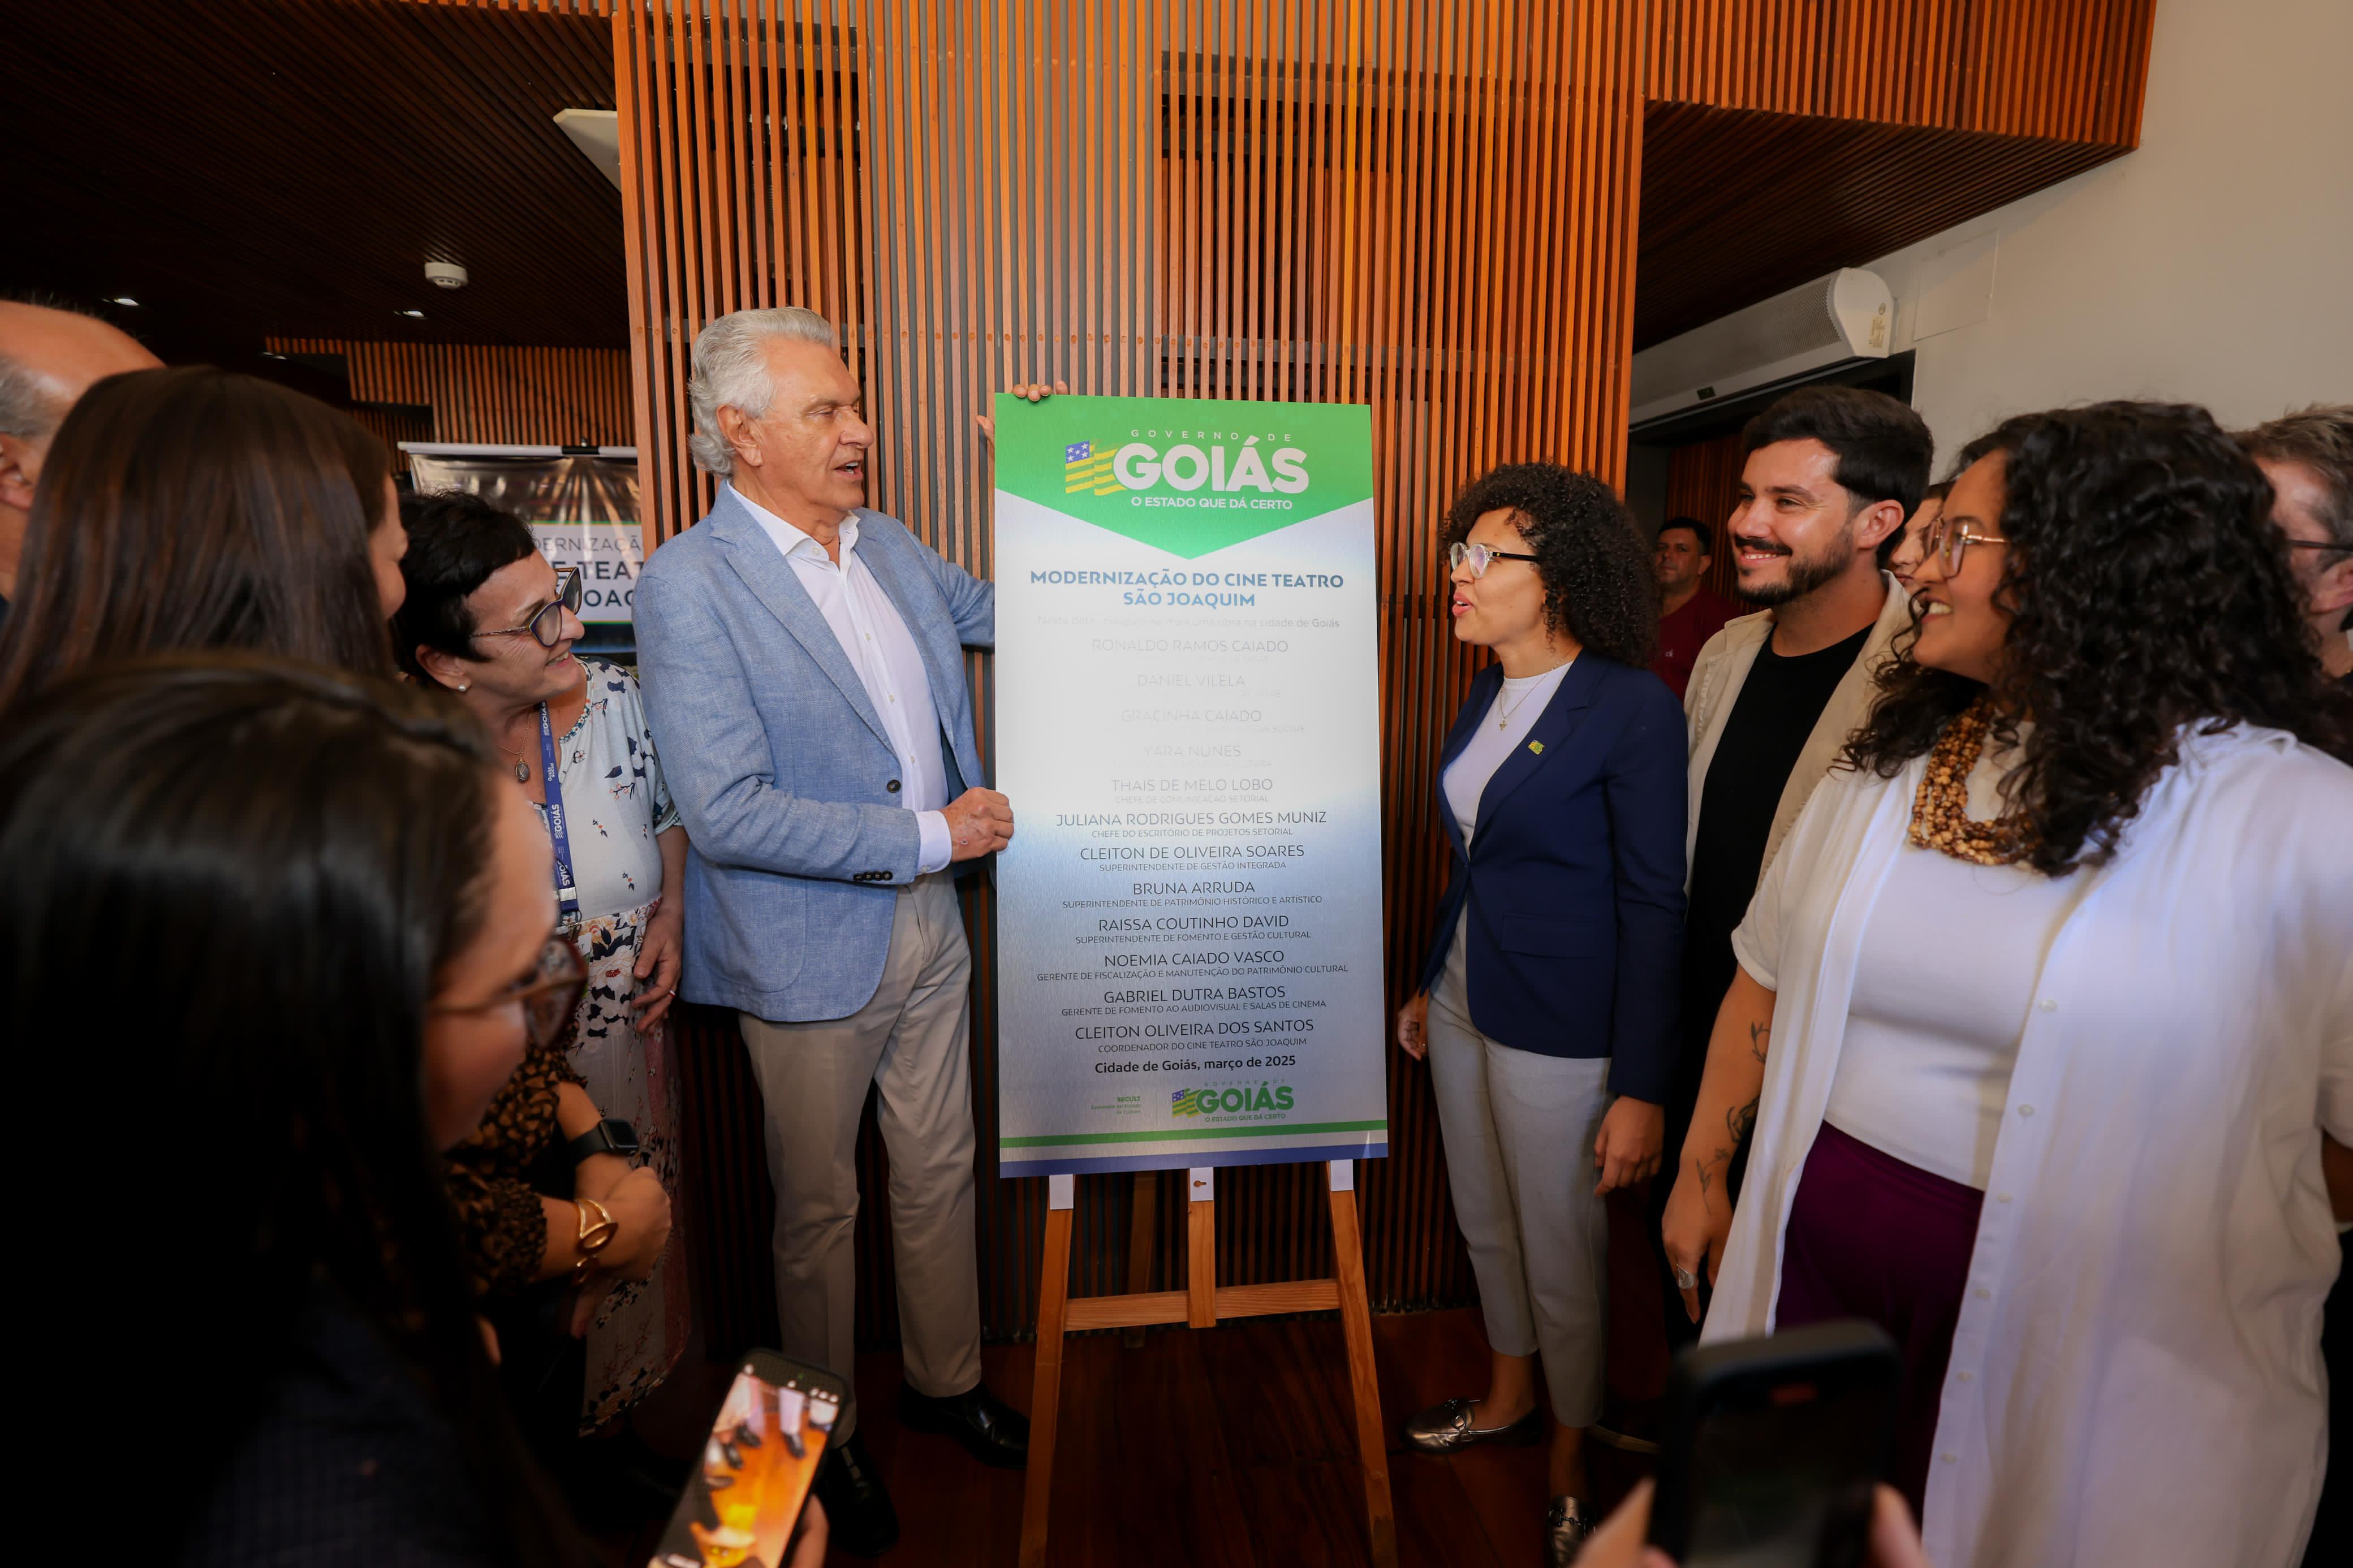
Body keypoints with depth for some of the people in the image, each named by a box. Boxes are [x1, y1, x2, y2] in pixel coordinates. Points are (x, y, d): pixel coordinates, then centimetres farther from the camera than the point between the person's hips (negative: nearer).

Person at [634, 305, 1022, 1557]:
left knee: (940, 1173, 20)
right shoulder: (687, 585, -17)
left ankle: (945, 1379, 45)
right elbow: (726, 814, -23)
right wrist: (928, 836, -19)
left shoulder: (889, 545, 4)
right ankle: (824, 1440, 40)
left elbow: (996, 610, 23)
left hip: (927, 927, 6)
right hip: (808, 951, -6)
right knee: (819, 1208, 15)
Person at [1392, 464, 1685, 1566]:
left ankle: (1572, 1472, 37)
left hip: (1561, 1033, -7)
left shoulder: (1633, 709, -17)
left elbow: (1653, 908, -17)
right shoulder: (1486, 697, 5)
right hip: (1465, 1008, 7)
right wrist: (1429, 986, 19)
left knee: (1563, 1261, 12)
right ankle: (1508, 1400, 49)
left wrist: (1640, 1088, -17)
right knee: (1486, 1224, 23)